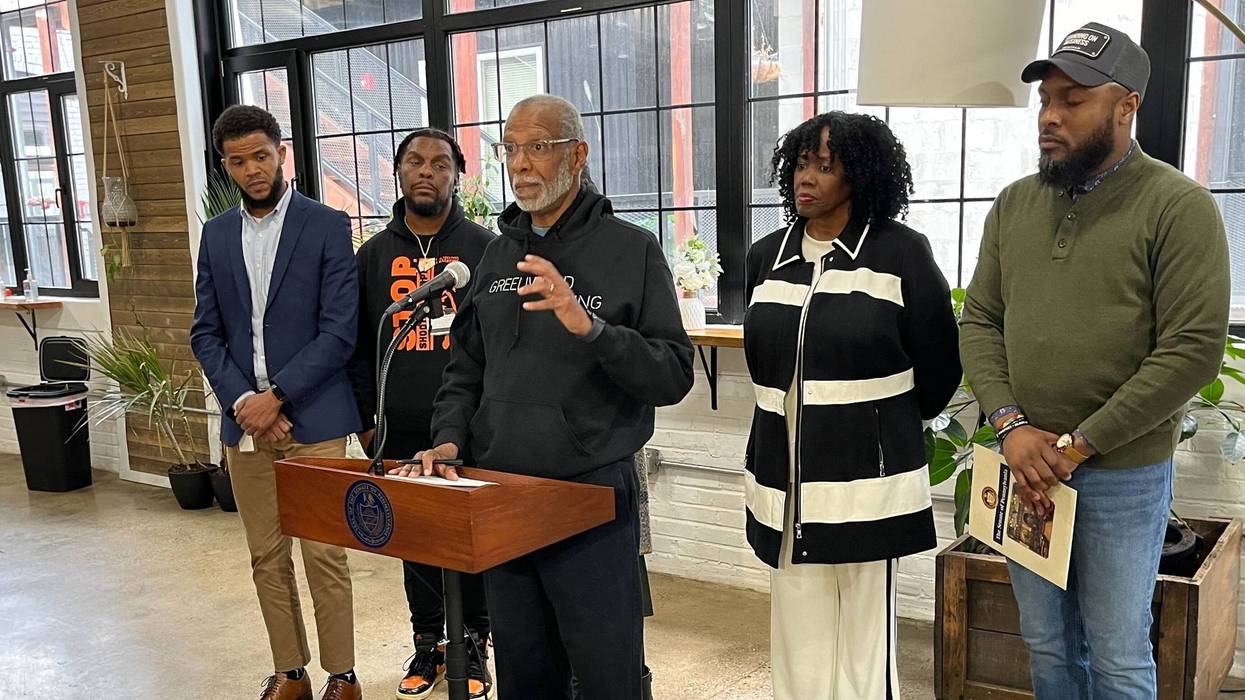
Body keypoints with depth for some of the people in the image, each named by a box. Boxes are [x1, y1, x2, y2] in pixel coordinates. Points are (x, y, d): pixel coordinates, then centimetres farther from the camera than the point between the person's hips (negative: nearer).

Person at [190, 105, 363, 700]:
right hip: (244, 422, 4)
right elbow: (206, 333, 8)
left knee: (324, 555, 0)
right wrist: (242, 401, -6)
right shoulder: (217, 234, 11)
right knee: (267, 557, 12)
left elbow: (339, 332, -9)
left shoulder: (326, 226, -4)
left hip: (313, 420, -4)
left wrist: (277, 396, -14)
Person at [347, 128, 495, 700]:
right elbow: (358, 346, 11)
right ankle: (428, 642, 27)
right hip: (400, 431, 3)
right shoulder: (374, 255, 9)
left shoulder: (483, 247, 1)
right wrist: (366, 420, 6)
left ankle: (473, 643, 22)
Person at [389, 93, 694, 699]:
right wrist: (449, 439, -2)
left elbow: (674, 375, -13)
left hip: (590, 495, -5)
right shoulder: (498, 254, 12)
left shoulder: (631, 250, -6)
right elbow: (466, 368, 15)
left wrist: (590, 329, -27)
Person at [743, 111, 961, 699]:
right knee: (799, 649, 12)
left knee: (865, 641, 5)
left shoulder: (901, 253, -7)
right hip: (786, 483, 5)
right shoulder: (765, 258, 8)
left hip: (868, 480, -4)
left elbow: (938, 369, 2)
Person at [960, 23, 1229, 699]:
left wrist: (1079, 444, -16)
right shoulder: (1013, 205, 6)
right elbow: (978, 321, 5)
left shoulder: (1179, 206, -9)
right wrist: (1011, 426, -10)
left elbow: (1193, 349, -15)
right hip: (1026, 467, 4)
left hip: (1123, 475, -4)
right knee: (1046, 645, 17)